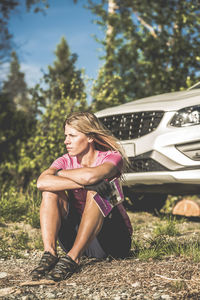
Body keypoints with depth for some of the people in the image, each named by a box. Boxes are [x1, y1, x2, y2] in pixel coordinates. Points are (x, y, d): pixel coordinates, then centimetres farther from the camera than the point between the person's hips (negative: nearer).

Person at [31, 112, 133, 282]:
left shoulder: (112, 157, -8)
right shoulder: (65, 161, 3)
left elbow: (91, 175, -32)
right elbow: (42, 182, -21)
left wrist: (60, 173, -14)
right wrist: (84, 183, -30)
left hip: (114, 238, -3)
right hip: (75, 235, 4)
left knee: (94, 193, -30)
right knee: (51, 190, -16)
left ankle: (72, 259, -36)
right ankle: (49, 253, -31)